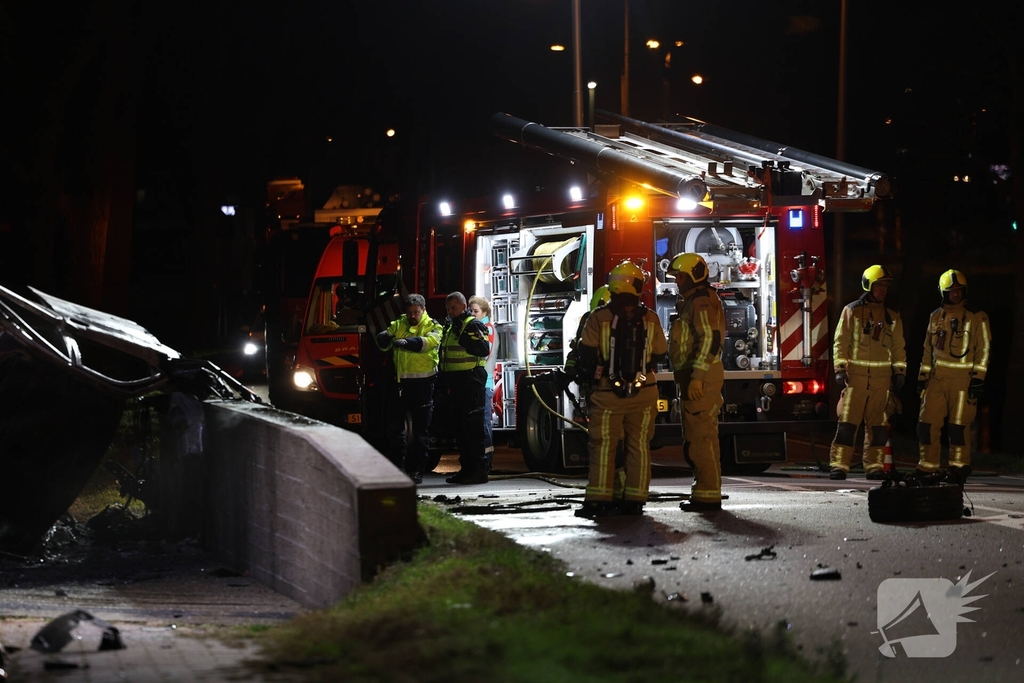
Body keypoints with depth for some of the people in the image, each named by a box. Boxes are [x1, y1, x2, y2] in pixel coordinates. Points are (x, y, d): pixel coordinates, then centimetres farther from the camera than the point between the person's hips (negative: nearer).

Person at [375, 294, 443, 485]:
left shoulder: (432, 326, 2)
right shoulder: (398, 325, 12)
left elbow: (430, 341, -20)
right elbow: (383, 343, 1)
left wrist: (407, 342, -38)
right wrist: (385, 338, -25)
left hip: (422, 383, -3)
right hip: (401, 382, 3)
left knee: (420, 429, 3)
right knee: (395, 425, 5)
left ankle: (416, 470, 9)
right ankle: (396, 467, 14)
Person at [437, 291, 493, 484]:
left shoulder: (473, 325, -7)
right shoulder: (449, 327, 20)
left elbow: (483, 350, -21)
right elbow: (443, 357, 25)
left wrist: (464, 337, -25)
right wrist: (441, 383, 20)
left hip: (470, 383, -9)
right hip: (454, 385, 9)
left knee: (474, 427, -9)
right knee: (459, 427, 11)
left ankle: (480, 470, -9)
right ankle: (466, 468, 17)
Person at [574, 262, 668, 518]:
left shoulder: (599, 317, -7)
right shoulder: (650, 319, -1)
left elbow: (586, 354, -5)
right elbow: (660, 355, 7)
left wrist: (584, 377, 10)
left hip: (608, 393, -2)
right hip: (642, 392, 2)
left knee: (603, 446, 2)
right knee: (639, 446, 8)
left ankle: (598, 499, -2)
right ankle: (635, 500, 8)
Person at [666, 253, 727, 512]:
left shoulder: (701, 302, -13)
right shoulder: (694, 302, 21)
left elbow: (710, 339, -23)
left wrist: (697, 378, -27)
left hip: (700, 375, -11)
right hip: (695, 377, 11)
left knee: (700, 437, -11)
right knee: (700, 436, 14)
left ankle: (707, 496, -11)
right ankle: (706, 493, 18)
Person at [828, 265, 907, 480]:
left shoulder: (892, 317, 15)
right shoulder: (852, 311, 5)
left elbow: (898, 348, 17)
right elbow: (840, 341, 2)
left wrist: (899, 372, 7)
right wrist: (840, 368, -7)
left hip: (882, 378, 3)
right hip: (856, 374, -3)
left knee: (878, 424, 4)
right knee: (847, 421, -8)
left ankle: (874, 466, 9)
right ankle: (839, 465, -8)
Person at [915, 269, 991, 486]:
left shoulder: (976, 318, 0)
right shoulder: (936, 317, 14)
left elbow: (983, 349, -2)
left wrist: (978, 377, -9)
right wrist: (922, 376, 14)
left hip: (963, 379, -4)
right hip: (937, 378, 4)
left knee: (958, 426, -5)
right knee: (927, 423, -2)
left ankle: (959, 467, 7)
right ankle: (927, 467, 7)